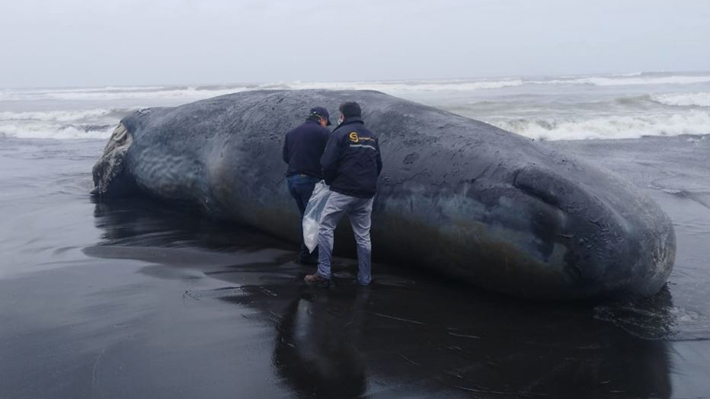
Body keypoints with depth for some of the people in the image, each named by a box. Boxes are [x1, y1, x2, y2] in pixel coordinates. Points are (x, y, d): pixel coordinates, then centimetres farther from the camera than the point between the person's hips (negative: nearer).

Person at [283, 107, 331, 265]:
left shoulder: (292, 133, 14)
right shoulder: (323, 133, -5)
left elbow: (286, 157, 14)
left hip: (292, 179, 7)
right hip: (311, 180, -7)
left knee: (306, 217, 17)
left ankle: (306, 252, 20)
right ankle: (308, 255, 0)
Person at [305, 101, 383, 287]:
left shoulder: (340, 133, -7)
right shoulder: (371, 136, 12)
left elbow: (327, 163, -11)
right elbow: (378, 165, 17)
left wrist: (330, 181, 6)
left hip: (343, 192, -6)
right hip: (367, 194, 6)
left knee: (325, 229, 3)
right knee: (363, 235, 13)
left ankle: (323, 275, -1)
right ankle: (365, 277, 17)